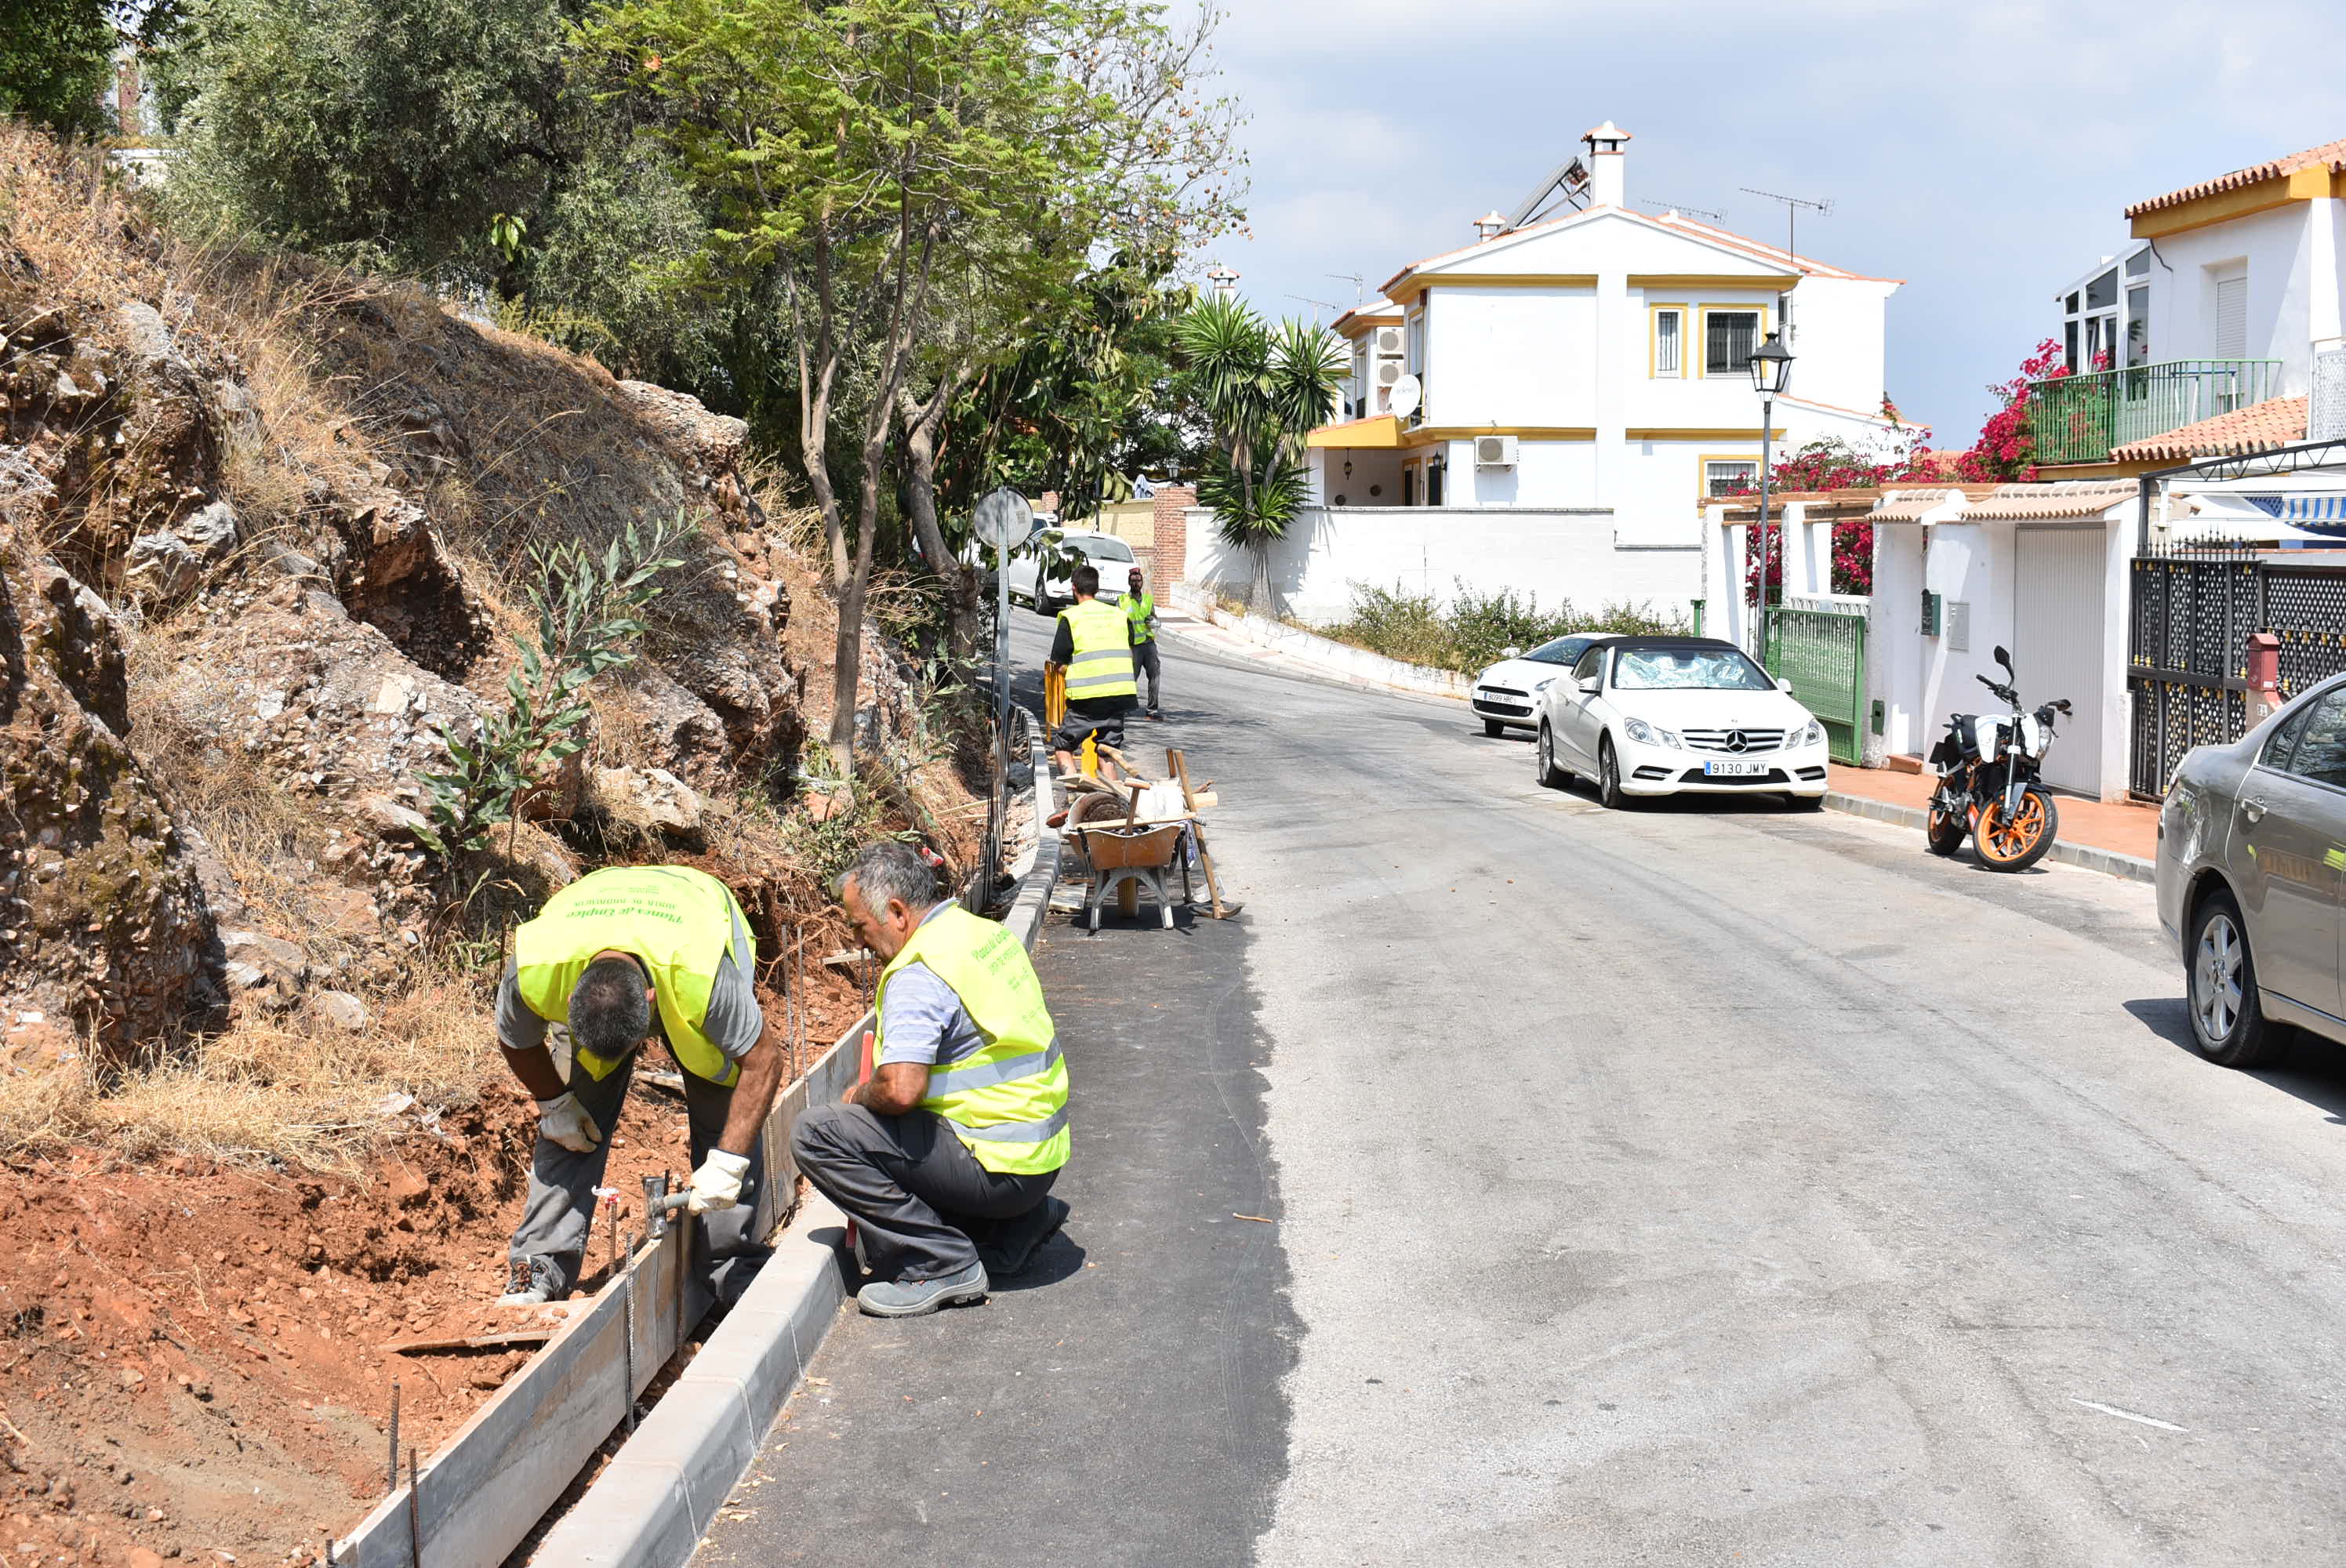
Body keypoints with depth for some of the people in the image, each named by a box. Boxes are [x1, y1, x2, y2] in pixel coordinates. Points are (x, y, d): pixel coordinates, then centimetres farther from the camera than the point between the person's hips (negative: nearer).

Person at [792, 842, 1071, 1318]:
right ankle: (1021, 1222, 19)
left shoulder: (918, 973, -19)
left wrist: (860, 1095, -7)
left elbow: (901, 1090, -30)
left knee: (817, 1135, -14)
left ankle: (944, 1265, -10)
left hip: (1001, 1168, -10)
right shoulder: (987, 933, 10)